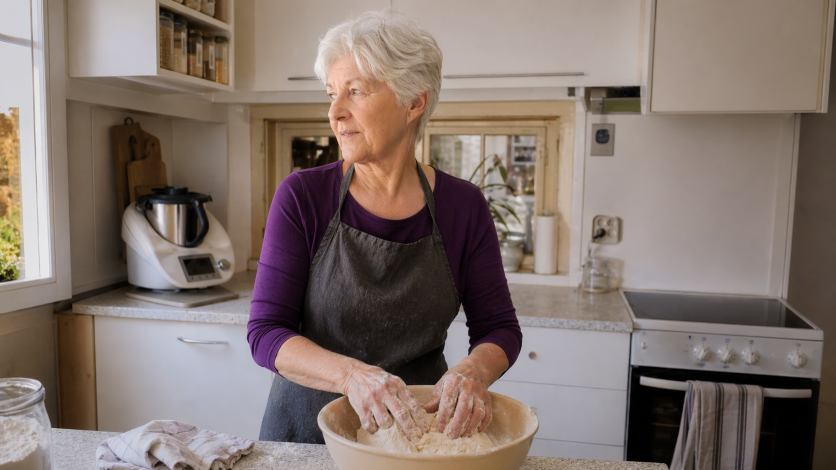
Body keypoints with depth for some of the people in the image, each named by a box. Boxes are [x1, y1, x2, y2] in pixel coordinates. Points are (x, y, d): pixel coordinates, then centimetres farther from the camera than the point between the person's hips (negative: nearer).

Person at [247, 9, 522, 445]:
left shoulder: (463, 205, -8)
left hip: (419, 426, 1)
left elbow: (499, 328, -2)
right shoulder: (301, 196, -11)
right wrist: (352, 375, -30)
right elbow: (265, 332, -13)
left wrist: (474, 370, -24)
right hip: (307, 425, 0)